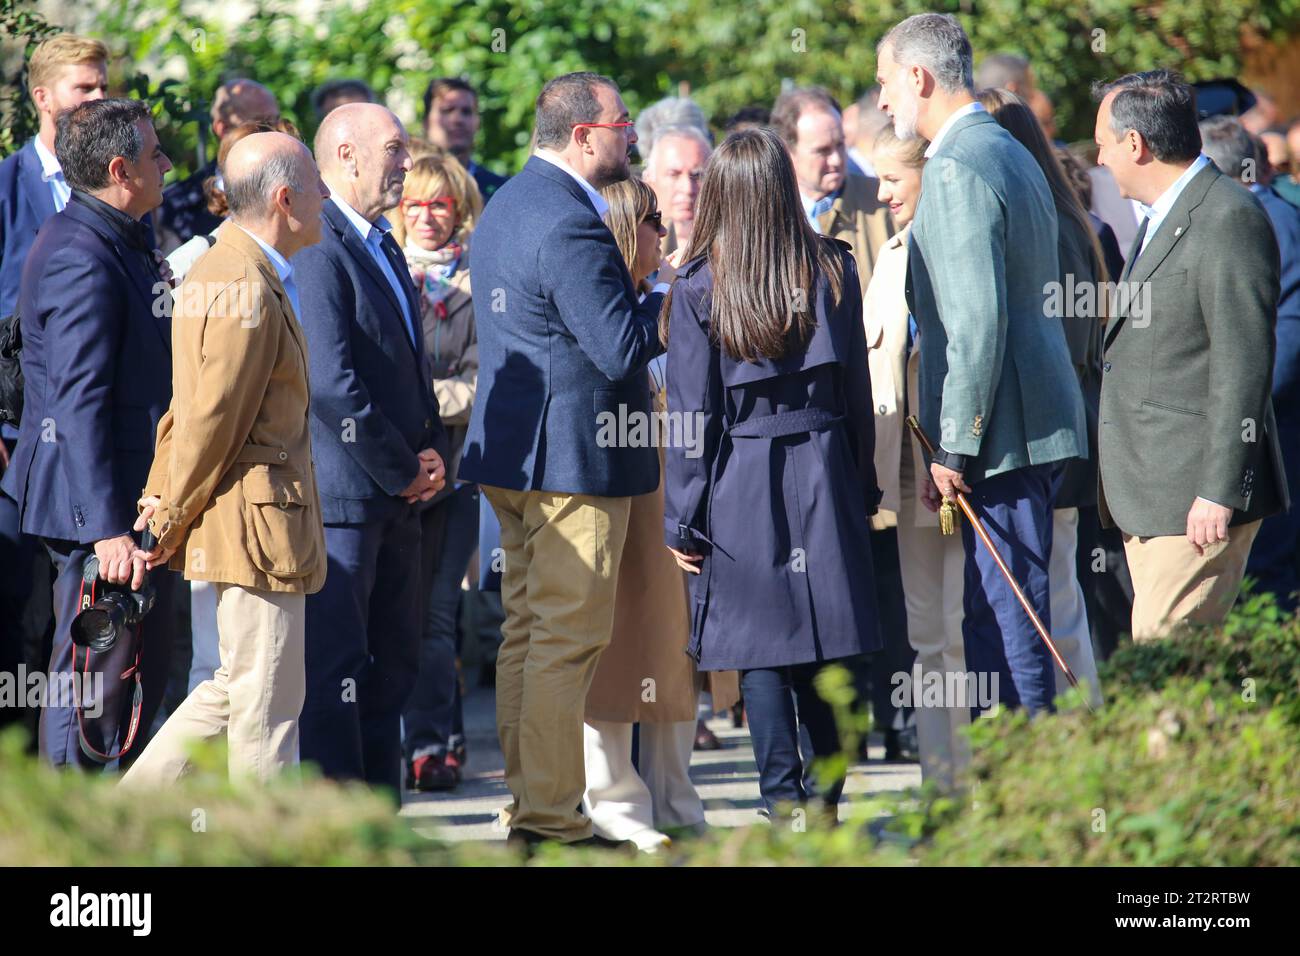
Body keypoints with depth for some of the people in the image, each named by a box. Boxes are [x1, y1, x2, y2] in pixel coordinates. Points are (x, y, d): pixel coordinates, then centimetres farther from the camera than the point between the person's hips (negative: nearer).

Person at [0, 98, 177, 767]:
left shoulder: (116, 243, 14)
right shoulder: (81, 259, -19)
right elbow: (79, 404, -24)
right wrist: (107, 528, -28)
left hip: (134, 503, 11)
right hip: (104, 510, -11)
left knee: (139, 685, 14)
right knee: (92, 688, -6)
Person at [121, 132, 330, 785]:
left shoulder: (224, 270, 16)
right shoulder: (248, 290, -19)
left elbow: (190, 406, 18)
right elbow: (212, 423, -17)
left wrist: (160, 498, 13)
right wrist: (172, 520, -9)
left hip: (255, 522, 10)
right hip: (257, 520, -10)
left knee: (237, 688, 15)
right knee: (266, 703, -3)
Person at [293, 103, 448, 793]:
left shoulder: (384, 248, 17)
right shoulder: (317, 250, -15)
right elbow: (330, 384, -21)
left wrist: (433, 452, 8)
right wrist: (400, 471, -13)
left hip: (397, 497, 10)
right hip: (342, 496, -10)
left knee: (391, 669, 12)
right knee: (335, 671, -6)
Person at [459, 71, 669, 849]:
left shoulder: (510, 203, 13)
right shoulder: (569, 226, -20)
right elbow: (624, 349, -23)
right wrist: (671, 287, -9)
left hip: (517, 452, 10)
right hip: (575, 459, -10)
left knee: (527, 631, 14)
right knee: (567, 641, -6)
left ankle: (525, 805, 19)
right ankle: (554, 822, -5)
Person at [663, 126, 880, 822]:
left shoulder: (699, 287, -6)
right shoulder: (832, 271, 2)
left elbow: (691, 414, -5)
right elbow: (857, 388, 6)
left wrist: (682, 520, -1)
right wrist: (862, 489, 14)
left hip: (738, 482, -3)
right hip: (823, 474, 3)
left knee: (759, 651, 1)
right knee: (820, 649, 9)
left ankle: (784, 803, -3)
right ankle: (827, 800, 12)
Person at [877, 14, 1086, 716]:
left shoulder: (957, 170, -14)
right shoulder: (1008, 153, 18)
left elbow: (976, 323, -21)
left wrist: (955, 449, -16)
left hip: (1003, 433, -10)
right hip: (1033, 422, 10)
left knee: (1009, 625, -8)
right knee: (993, 624, 11)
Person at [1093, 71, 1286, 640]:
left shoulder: (1230, 220, -14)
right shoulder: (1160, 220, 19)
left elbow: (1244, 365, -18)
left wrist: (1219, 492, -21)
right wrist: (1118, 484, 21)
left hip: (1198, 494, -10)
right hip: (1146, 497, 10)